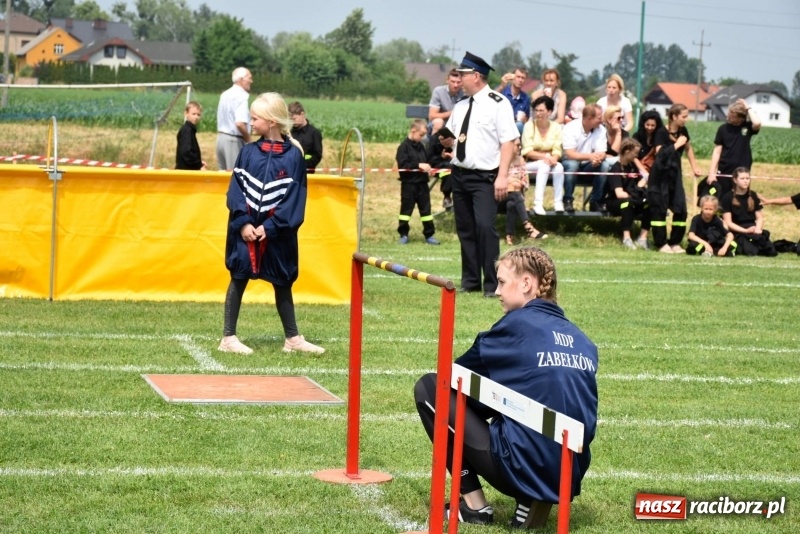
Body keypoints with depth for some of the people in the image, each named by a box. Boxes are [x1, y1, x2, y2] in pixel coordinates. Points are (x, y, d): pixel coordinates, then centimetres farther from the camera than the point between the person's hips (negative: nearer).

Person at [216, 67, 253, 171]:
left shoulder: (225, 94, 12)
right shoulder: (241, 96, -16)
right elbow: (240, 123, -27)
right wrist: (248, 139, -11)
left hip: (221, 137, 9)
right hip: (234, 140, -9)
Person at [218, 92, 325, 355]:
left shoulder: (293, 155, -5)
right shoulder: (248, 152, 1)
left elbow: (295, 197, -7)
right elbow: (236, 190, 0)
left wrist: (270, 226, -14)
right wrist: (243, 222, -13)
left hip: (277, 233, -1)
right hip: (246, 230, 1)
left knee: (282, 283, 10)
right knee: (239, 278, 5)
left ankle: (292, 338, 19)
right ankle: (228, 337, 10)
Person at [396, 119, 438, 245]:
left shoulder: (421, 146, 12)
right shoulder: (404, 146, -9)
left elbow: (425, 160, 22)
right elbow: (402, 164, -19)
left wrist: (427, 167, 0)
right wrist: (419, 165, -21)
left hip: (422, 183, 6)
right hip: (409, 183, -6)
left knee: (426, 209, 7)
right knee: (406, 209, 2)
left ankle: (429, 235, 12)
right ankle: (403, 234, 11)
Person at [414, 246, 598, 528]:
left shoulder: (518, 324, -4)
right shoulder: (582, 341, 12)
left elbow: (461, 371, 8)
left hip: (524, 469, -7)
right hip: (569, 477, 7)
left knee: (429, 387, 7)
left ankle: (473, 504, 7)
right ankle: (532, 500, 12)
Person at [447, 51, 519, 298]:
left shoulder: (497, 103, -9)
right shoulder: (460, 106, 14)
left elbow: (508, 142, -13)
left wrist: (503, 176, -20)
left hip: (484, 177, -7)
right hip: (459, 174, 7)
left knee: (485, 226, -16)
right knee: (465, 229, 11)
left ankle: (492, 285, -8)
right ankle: (470, 281, 20)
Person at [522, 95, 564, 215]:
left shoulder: (556, 127, 2)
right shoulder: (529, 125, -5)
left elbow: (557, 151, -2)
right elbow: (527, 151, -11)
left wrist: (554, 158, -25)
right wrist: (545, 156, -24)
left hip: (549, 163, 2)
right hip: (531, 164, -2)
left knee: (559, 167, -30)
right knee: (544, 165, -34)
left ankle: (558, 203, -27)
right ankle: (538, 204, -42)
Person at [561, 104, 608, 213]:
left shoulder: (601, 129, -5)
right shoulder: (570, 128, -18)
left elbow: (602, 153, -11)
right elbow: (570, 154, -27)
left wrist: (598, 158, -37)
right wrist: (589, 156, -42)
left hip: (588, 166, 4)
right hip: (570, 162, -4)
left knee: (604, 165, -24)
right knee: (572, 164, -37)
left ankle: (596, 201, -14)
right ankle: (568, 200, -24)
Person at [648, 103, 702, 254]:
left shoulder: (683, 131, 4)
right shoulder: (662, 133, -14)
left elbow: (688, 149, 20)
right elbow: (660, 154, -24)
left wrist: (694, 168, 20)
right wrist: (677, 144, -20)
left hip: (675, 174, 6)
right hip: (660, 175, -6)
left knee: (680, 209, 2)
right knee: (659, 209, -3)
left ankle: (675, 242, 12)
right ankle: (661, 244, 2)